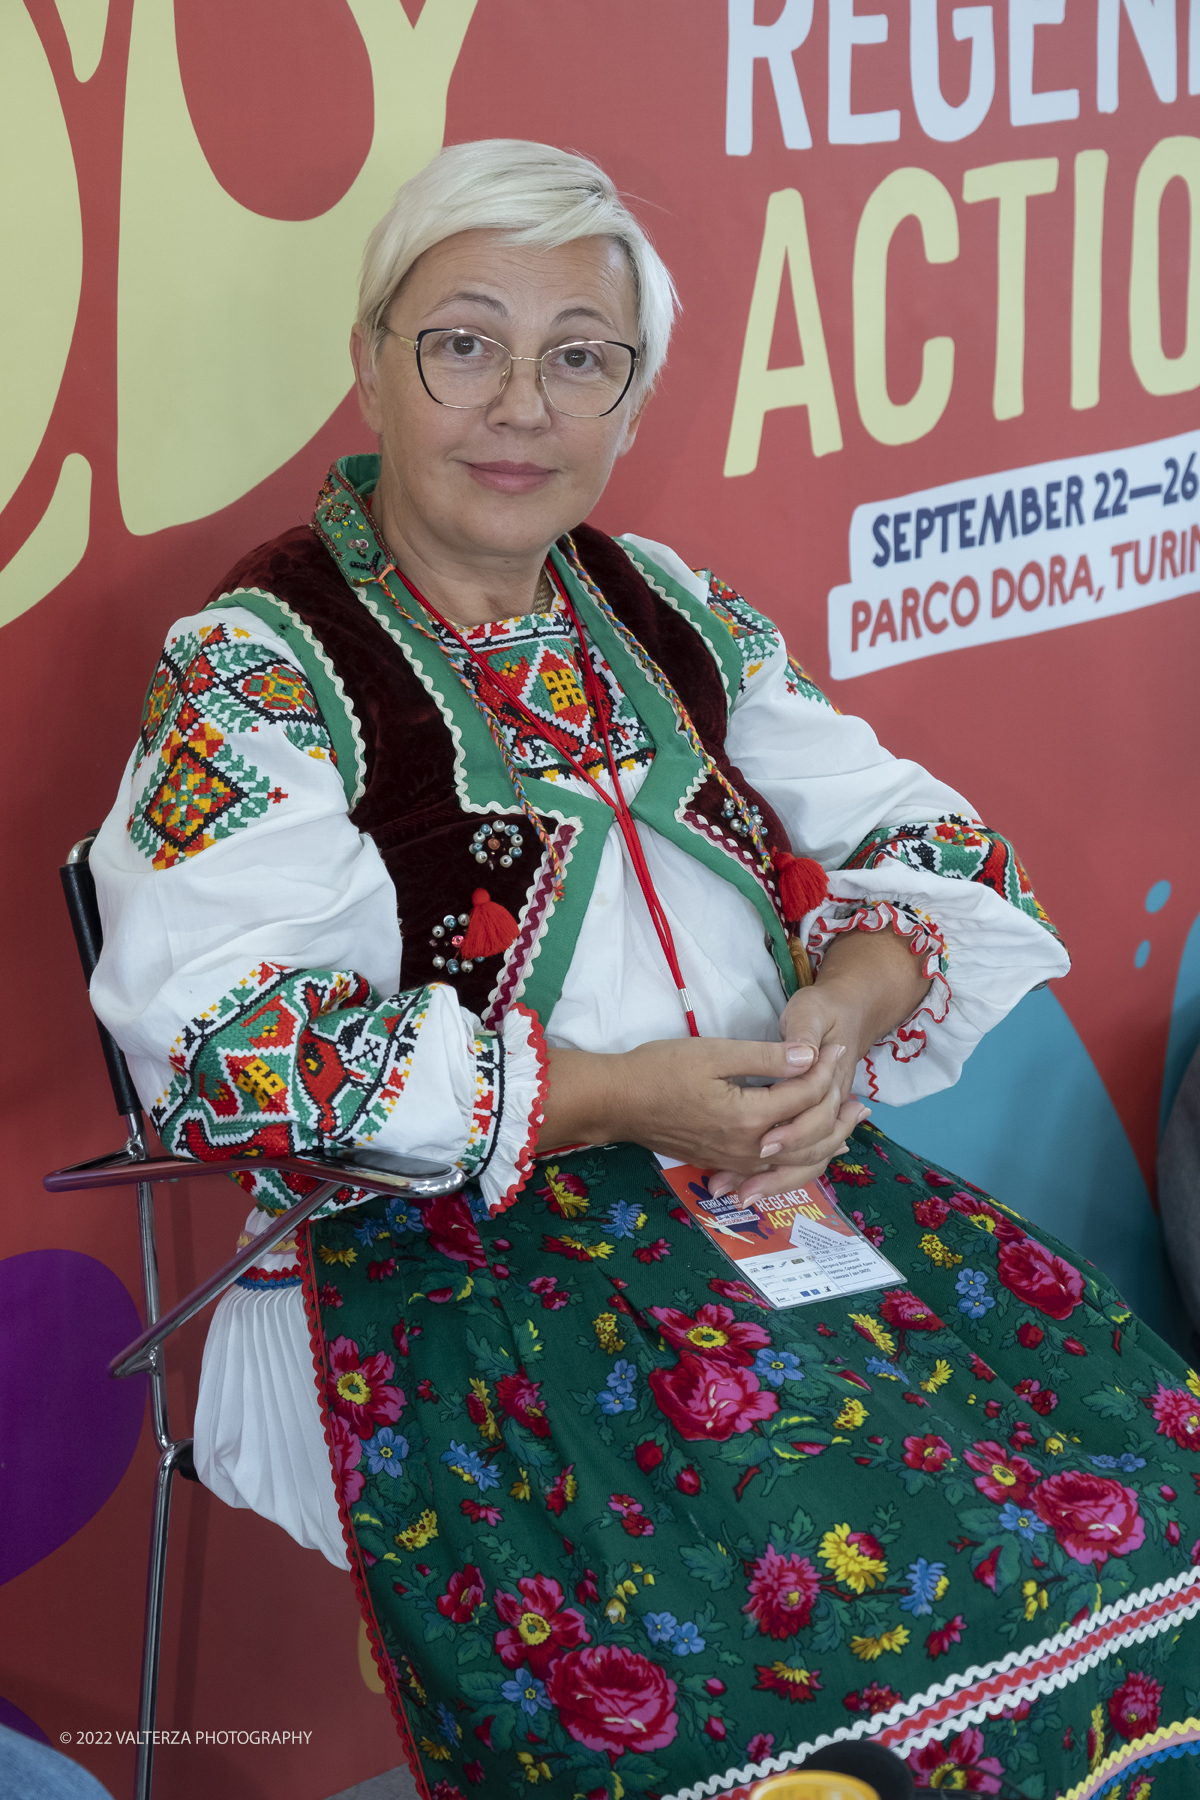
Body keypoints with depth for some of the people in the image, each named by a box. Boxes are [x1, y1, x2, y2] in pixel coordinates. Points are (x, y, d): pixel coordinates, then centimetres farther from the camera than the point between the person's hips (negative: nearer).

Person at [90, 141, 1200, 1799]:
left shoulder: (668, 611, 15)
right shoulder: (257, 668, -3)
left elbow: (925, 846, 16)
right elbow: (219, 1046, -14)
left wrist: (848, 1008, -8)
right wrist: (610, 1099, -19)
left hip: (778, 1173, 6)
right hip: (451, 1255, -6)